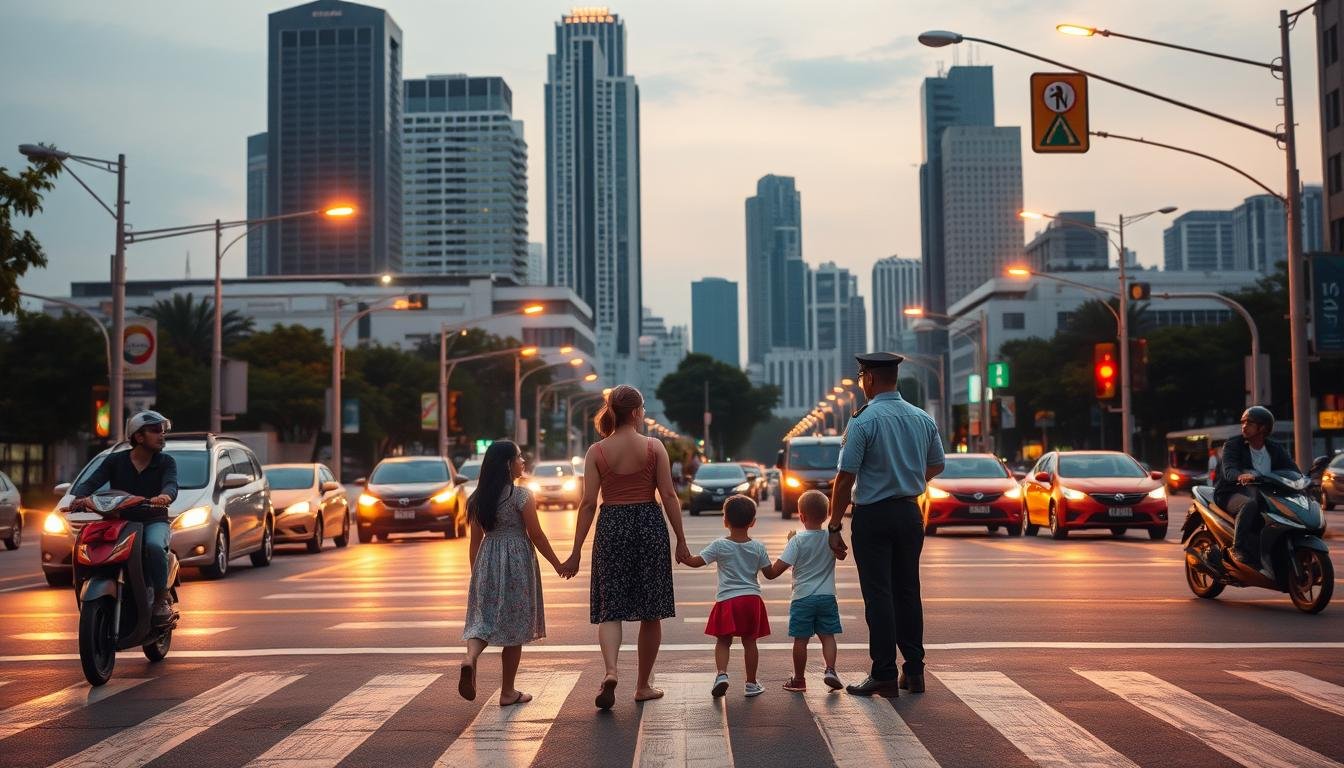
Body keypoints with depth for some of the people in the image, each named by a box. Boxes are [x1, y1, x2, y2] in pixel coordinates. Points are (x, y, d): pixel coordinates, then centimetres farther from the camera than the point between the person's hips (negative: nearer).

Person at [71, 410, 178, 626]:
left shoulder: (166, 462, 6)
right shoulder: (115, 460, 9)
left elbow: (171, 484, -14)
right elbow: (91, 482, -4)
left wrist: (165, 496, -39)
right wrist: (79, 497, -28)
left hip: (154, 521, -2)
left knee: (154, 545, -35)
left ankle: (162, 598, -20)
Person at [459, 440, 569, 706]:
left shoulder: (479, 497, 5)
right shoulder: (522, 495, -11)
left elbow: (475, 540, 9)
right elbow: (536, 535, -8)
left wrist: (475, 573, 19)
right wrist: (558, 565, 3)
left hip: (486, 563, 4)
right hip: (517, 562, -4)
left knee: (484, 617, 8)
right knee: (513, 625, 5)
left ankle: (470, 658, -24)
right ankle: (508, 692, 12)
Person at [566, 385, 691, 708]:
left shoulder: (596, 451, -1)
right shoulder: (654, 447, -3)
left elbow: (588, 503, -4)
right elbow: (669, 496, -4)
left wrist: (577, 551, 0)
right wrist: (681, 540, 3)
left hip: (611, 528, 1)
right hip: (649, 525, 0)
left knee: (610, 609, 5)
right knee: (650, 612, 11)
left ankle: (610, 670, -20)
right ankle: (643, 686, 19)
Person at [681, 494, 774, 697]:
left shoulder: (719, 545, -6)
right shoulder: (758, 547, 1)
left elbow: (695, 562, -9)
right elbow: (770, 574, 5)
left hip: (727, 600, -2)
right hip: (752, 599, 2)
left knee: (723, 641, 7)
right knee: (749, 642, 10)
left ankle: (722, 674, -14)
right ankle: (751, 683, 15)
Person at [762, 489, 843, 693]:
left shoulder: (797, 541, -11)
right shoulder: (831, 538, -1)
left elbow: (775, 570, -16)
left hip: (803, 597, -3)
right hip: (827, 596, 3)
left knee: (800, 640, 6)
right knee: (827, 636, 10)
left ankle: (799, 680, 15)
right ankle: (830, 669, -8)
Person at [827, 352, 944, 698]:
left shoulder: (863, 420, -14)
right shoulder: (923, 419, 5)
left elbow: (846, 477, -16)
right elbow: (936, 466, 19)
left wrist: (835, 526, -10)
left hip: (873, 516, -6)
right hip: (910, 513, 6)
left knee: (878, 595, -1)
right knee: (907, 591, 13)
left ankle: (884, 677, 2)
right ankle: (914, 672, 18)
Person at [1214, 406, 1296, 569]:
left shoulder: (1275, 449, 11)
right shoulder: (1233, 444, -2)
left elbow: (1293, 470, 0)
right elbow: (1228, 470, -19)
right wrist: (1241, 476, -44)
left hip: (1264, 494, 5)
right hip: (1232, 493, -5)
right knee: (1250, 504, -37)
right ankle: (1238, 548, -32)